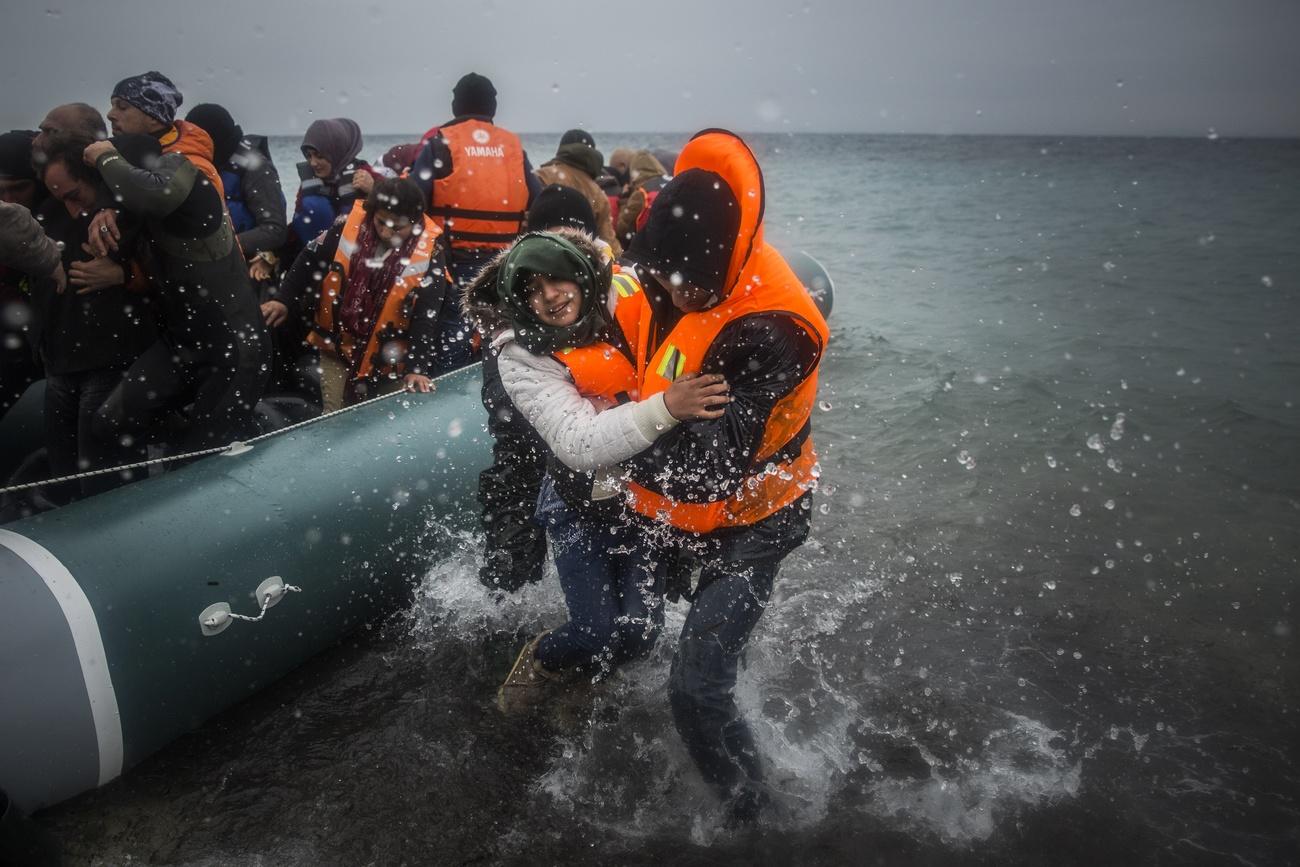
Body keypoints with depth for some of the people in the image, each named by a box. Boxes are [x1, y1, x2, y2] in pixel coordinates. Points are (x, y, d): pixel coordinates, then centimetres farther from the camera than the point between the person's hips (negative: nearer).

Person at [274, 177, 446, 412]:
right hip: (338, 348, 2)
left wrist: (416, 368, -23)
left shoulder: (429, 254, -16)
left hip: (390, 361, -1)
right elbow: (309, 262, 5)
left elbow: (425, 318, -17)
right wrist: (284, 301, 4)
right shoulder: (349, 228, -12)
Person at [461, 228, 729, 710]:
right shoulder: (521, 358, -16)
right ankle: (542, 661, 29)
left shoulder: (628, 312, -11)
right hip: (582, 510, -2)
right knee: (602, 631, -6)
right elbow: (579, 445, -29)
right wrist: (665, 408, -41)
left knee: (640, 633, 0)